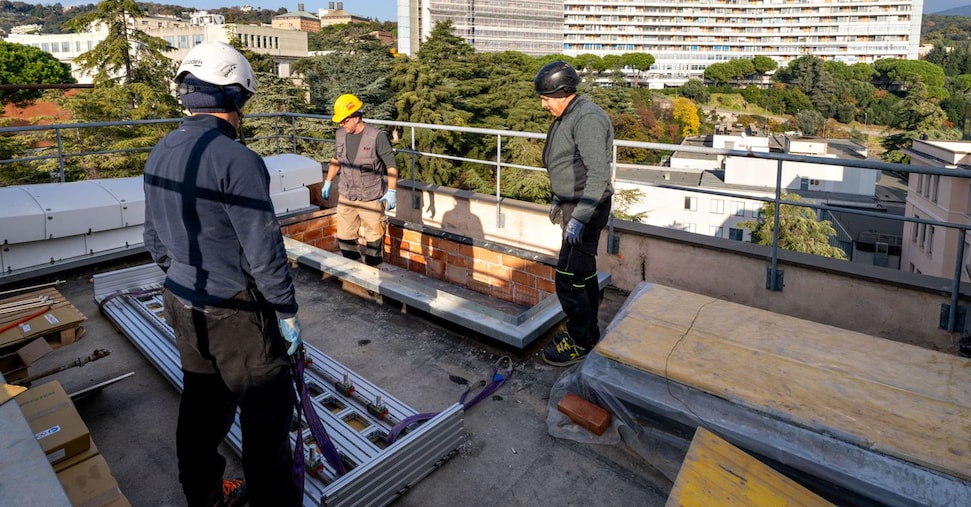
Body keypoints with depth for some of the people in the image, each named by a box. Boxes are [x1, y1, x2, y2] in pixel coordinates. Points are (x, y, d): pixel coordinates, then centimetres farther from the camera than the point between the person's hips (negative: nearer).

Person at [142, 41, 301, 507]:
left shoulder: (159, 156, 5)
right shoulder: (236, 160, -22)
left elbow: (154, 240, 13)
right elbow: (264, 250, -21)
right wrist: (287, 312, -11)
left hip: (182, 306, 9)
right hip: (235, 312, -9)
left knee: (201, 403, 23)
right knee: (267, 413, 6)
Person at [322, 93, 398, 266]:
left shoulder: (377, 137, -15)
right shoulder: (341, 135, 3)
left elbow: (391, 164, -11)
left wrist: (392, 191, -16)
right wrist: (328, 182, 18)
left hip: (371, 198, -6)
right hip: (346, 197, 6)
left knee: (373, 238, 5)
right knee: (344, 237, 13)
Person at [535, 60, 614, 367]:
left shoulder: (587, 118, -19)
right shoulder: (567, 116, 13)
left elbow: (599, 174, -25)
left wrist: (579, 217, -27)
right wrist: (559, 202, 24)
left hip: (587, 209, -10)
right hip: (573, 205, 11)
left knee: (567, 278, -7)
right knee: (584, 273, 18)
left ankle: (580, 343, 9)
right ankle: (589, 333, 32)